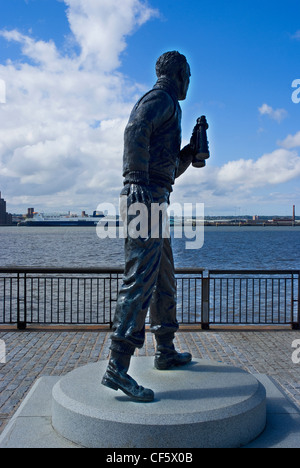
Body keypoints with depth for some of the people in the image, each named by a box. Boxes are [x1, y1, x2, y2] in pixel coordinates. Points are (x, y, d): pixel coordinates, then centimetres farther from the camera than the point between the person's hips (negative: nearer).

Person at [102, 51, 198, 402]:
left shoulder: (168, 107, 30)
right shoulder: (161, 97, 0)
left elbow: (172, 168, 32)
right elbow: (135, 133, -19)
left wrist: (192, 149, 20)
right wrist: (141, 183, -22)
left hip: (154, 200, 11)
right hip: (146, 194, -11)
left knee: (164, 278, 14)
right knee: (141, 278, -15)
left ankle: (166, 352, 25)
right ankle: (117, 367, -14)